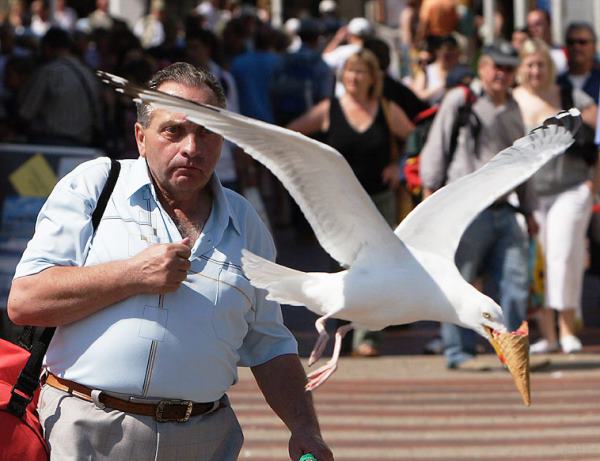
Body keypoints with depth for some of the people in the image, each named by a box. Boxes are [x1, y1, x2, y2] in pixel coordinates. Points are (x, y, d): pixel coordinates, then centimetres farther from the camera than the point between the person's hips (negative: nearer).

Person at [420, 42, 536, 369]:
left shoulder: (513, 109, 19)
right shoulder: (460, 100, 0)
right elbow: (436, 147, -1)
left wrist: (528, 211, 24)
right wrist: (431, 192, -7)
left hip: (504, 212, 6)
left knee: (515, 281, 0)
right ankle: (458, 351, 4)